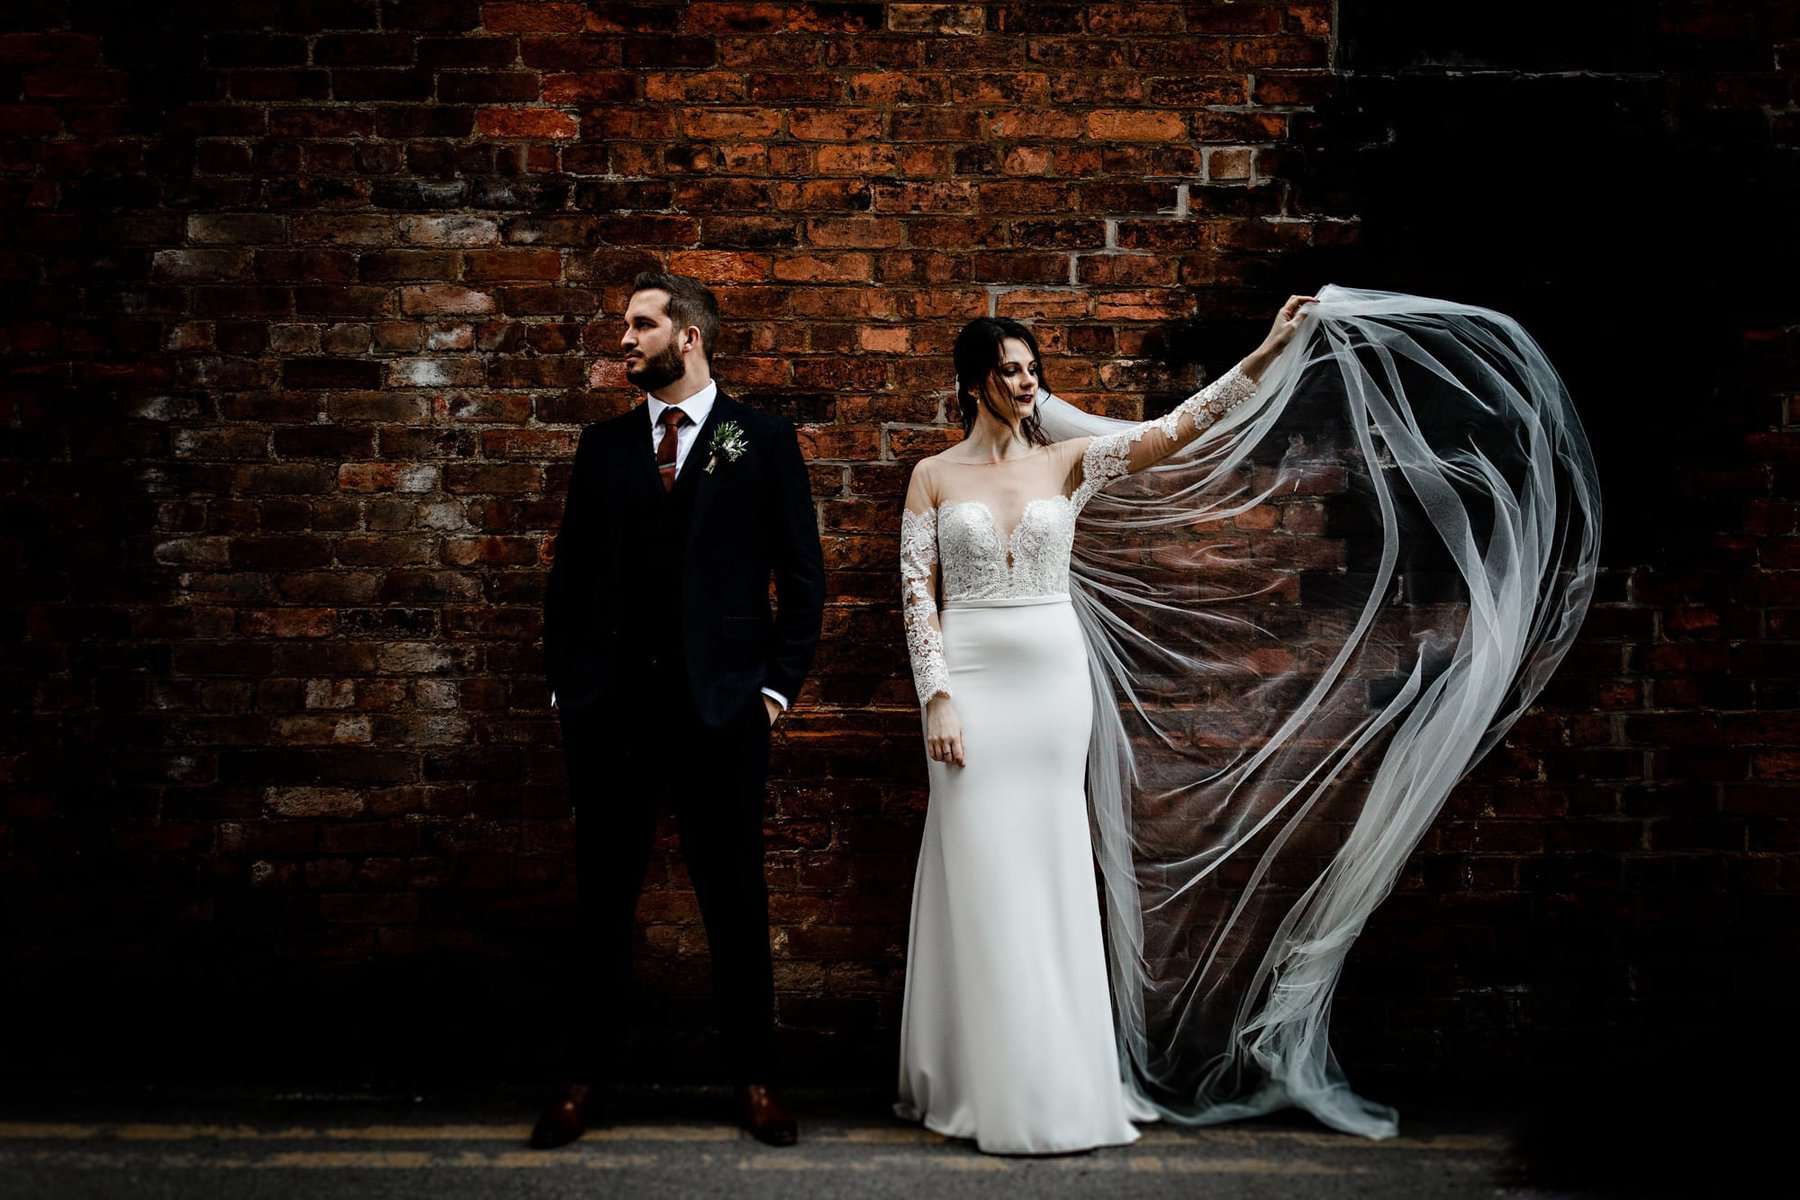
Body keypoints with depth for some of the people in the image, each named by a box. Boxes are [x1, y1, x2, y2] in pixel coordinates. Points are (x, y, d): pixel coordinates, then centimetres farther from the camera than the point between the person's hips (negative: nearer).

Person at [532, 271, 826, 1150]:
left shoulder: (763, 441, 2)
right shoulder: (603, 444, 11)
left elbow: (802, 576, 1)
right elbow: (569, 572, 12)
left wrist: (779, 684, -4)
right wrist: (563, 681, 5)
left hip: (719, 706, -2)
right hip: (609, 706, 3)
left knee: (735, 900, 7)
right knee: (603, 897, 10)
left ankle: (754, 1078, 21)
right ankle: (587, 1074, 24)